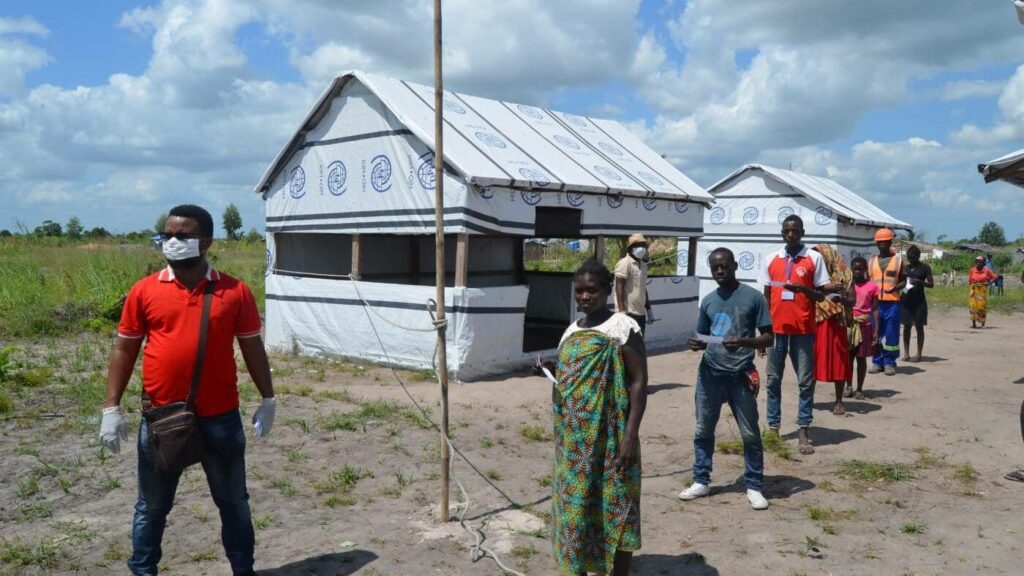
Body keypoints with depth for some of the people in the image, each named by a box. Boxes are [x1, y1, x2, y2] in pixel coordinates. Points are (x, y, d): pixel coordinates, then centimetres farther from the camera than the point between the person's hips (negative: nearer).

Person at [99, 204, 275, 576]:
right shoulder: (144, 291, -1)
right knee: (152, 506, 16)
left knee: (233, 502, 15)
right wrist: (111, 409, 0)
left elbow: (252, 348, 4)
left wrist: (267, 399, 4)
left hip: (221, 419, 0)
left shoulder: (235, 292, -3)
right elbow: (125, 350, 3)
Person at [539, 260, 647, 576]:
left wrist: (631, 434, -18)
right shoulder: (573, 330, 11)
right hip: (574, 437, 7)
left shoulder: (623, 327, -10)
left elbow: (639, 381, -12)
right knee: (576, 505, 14)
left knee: (614, 507, 2)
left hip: (609, 436, -7)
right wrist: (553, 371, 1)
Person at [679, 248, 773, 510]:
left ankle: (754, 487, 17)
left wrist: (743, 342, -22)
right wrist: (697, 344, -5)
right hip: (710, 373, 4)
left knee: (750, 434, 4)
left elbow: (768, 337, -4)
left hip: (741, 375, -4)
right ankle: (701, 481, 23)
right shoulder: (708, 301, 9)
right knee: (703, 430, 10)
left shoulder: (753, 297, -4)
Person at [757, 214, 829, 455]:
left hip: (803, 329, -2)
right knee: (773, 379, 7)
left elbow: (821, 295, 1)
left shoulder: (814, 258, -1)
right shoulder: (771, 260, 6)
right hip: (776, 328, 3)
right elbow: (766, 296, 10)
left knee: (805, 381, 1)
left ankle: (804, 431, 7)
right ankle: (773, 426, 16)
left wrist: (802, 288, -20)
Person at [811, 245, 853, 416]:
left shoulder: (842, 276, -1)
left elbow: (852, 299, -2)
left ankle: (839, 401, 13)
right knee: (811, 361, 6)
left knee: (837, 361, 3)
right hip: (813, 323, 2)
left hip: (834, 324, -2)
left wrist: (841, 298, -22)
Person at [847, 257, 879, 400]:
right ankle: (849, 386, 17)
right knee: (848, 357, 5)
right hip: (848, 324, 1)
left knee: (861, 358, 4)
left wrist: (876, 330, -4)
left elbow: (875, 310, 1)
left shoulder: (872, 286, 0)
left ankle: (859, 389, 12)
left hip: (864, 325, -1)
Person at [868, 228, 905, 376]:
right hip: (874, 302, 2)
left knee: (891, 334, 0)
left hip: (892, 303, -2)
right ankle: (877, 362, 11)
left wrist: (896, 288, -15)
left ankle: (889, 362, 8)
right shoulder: (871, 261, 12)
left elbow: (903, 281, 6)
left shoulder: (898, 260, 6)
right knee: (875, 333, 4)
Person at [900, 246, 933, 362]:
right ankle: (906, 353, 9)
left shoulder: (925, 267, -2)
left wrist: (919, 282, -21)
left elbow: (931, 284, -3)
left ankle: (918, 354, 6)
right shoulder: (905, 267, 9)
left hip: (919, 300, -4)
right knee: (906, 326, 5)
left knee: (919, 327, 2)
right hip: (906, 300, 4)